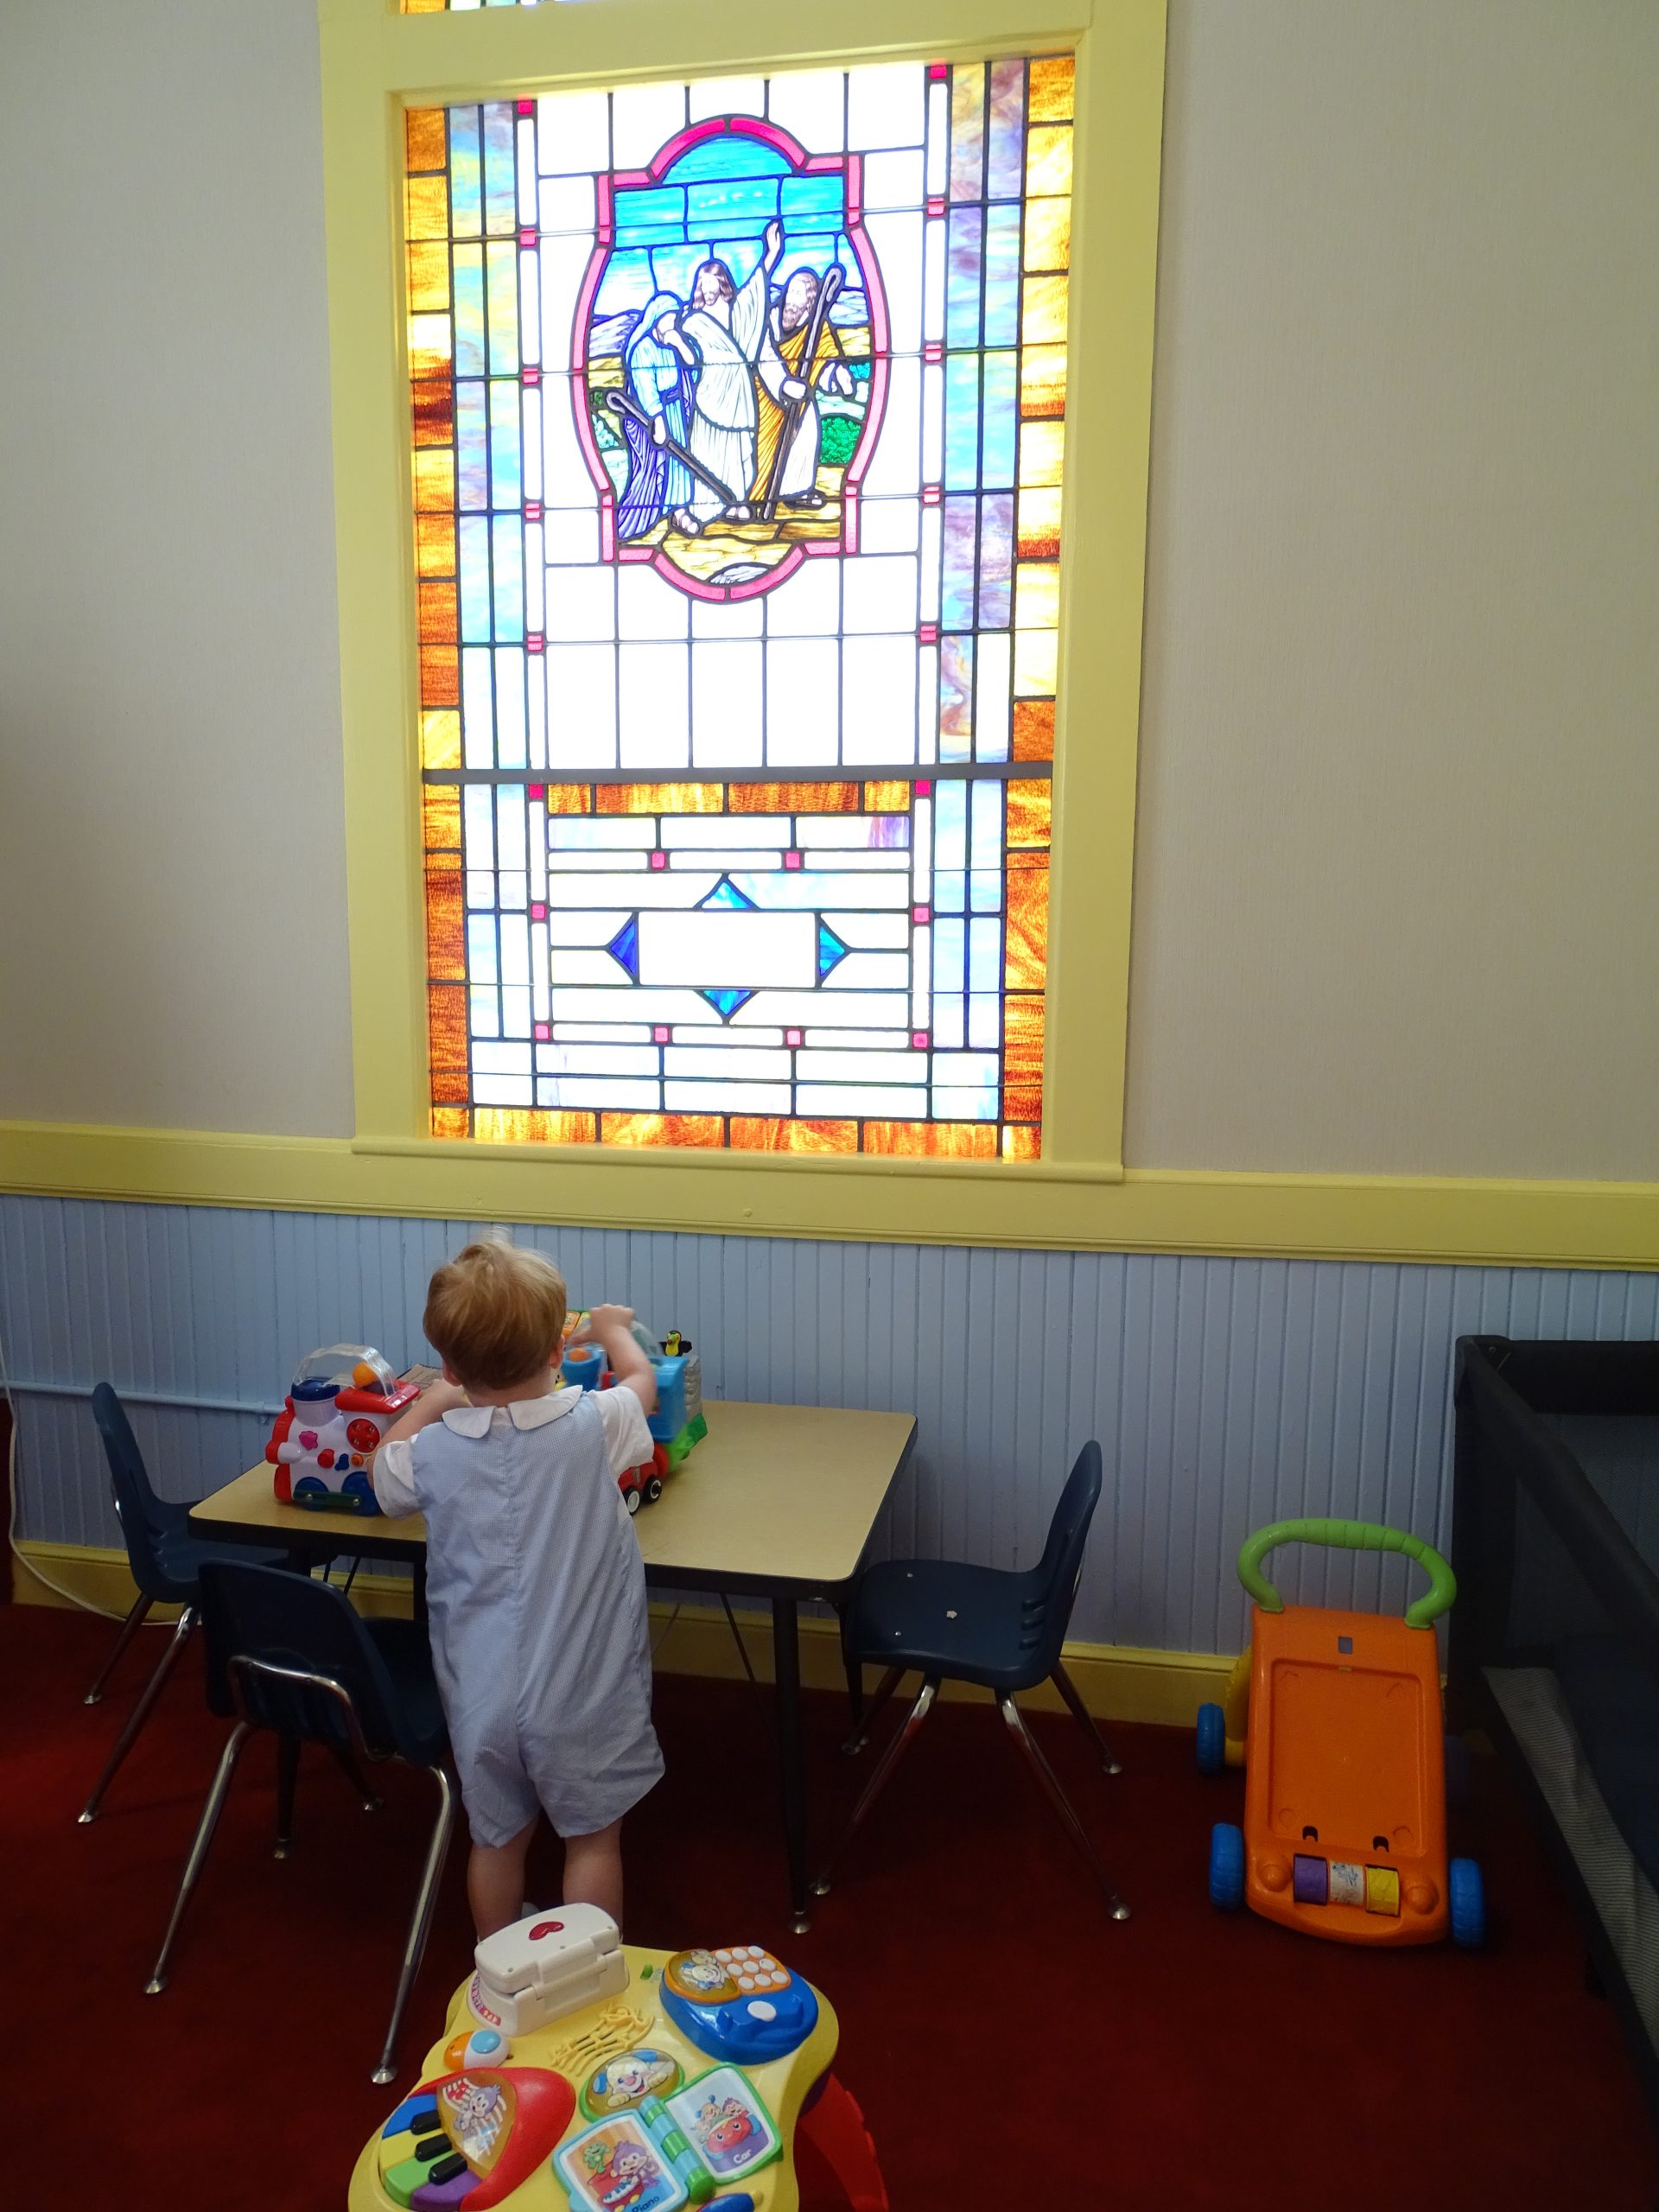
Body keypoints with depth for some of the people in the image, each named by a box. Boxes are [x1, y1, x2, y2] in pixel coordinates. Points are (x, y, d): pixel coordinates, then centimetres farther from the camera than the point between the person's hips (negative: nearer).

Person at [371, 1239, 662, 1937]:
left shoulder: (433, 1450, -10)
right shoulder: (592, 1426, -16)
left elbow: (385, 1475, 14)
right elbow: (642, 1381, 7)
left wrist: (431, 1403, 23)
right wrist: (612, 1329, 26)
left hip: (481, 1692, 3)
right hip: (582, 1693, -2)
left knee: (497, 1838, 22)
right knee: (593, 1839, 16)